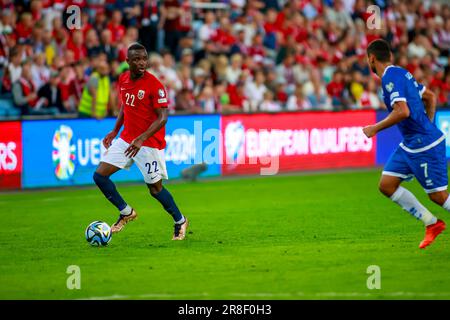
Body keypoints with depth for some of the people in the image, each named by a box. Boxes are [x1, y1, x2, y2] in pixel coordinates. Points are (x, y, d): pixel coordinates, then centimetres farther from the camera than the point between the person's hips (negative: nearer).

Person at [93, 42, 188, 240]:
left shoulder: (154, 84, -18)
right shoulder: (123, 79, 2)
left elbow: (163, 117, -19)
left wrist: (141, 139, -28)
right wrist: (115, 131, 11)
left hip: (150, 143, -6)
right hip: (127, 139, 6)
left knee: (155, 189, 0)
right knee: (99, 175, -1)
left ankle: (180, 222, 24)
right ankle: (126, 212, 17)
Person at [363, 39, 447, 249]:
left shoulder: (390, 77, -17)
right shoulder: (401, 73, 13)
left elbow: (402, 111, -28)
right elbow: (430, 97, 21)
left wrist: (375, 129, -18)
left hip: (424, 145, -10)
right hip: (410, 144, 10)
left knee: (438, 196, -4)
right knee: (386, 185, 7)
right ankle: (431, 224, 14)